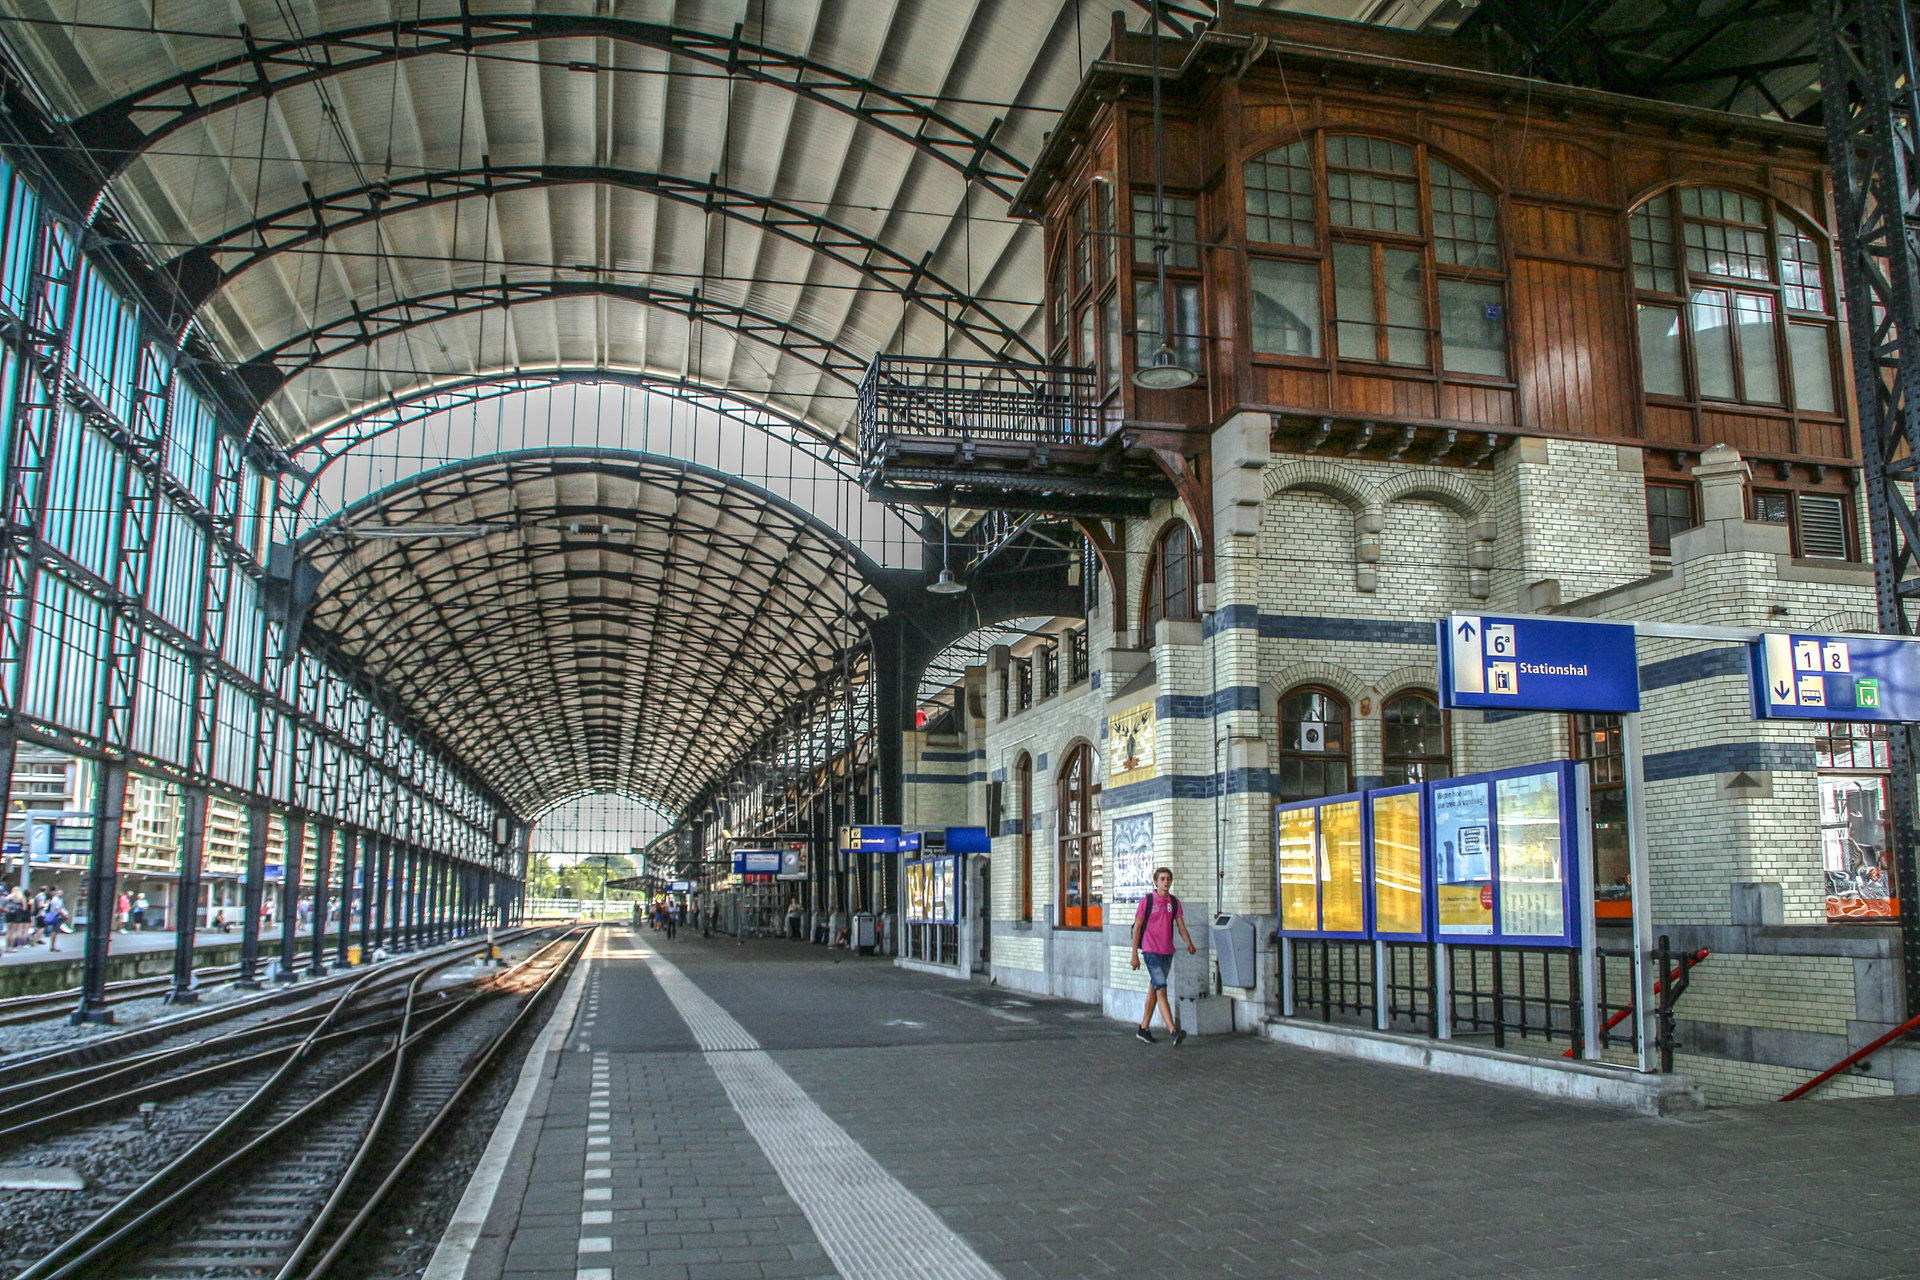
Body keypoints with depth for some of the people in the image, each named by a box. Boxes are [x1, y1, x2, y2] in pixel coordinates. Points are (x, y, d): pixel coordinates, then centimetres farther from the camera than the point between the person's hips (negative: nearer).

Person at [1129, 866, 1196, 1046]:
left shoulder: (1174, 902, 7)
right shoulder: (1147, 901, -6)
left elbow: (1181, 927, 2)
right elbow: (1137, 927, -3)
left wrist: (1189, 943, -18)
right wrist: (1135, 955, -5)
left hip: (1167, 952, 6)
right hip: (1151, 951, -6)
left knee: (1153, 990, 14)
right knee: (1161, 991, -14)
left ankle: (1144, 1028, 25)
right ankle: (1174, 1032, -23)